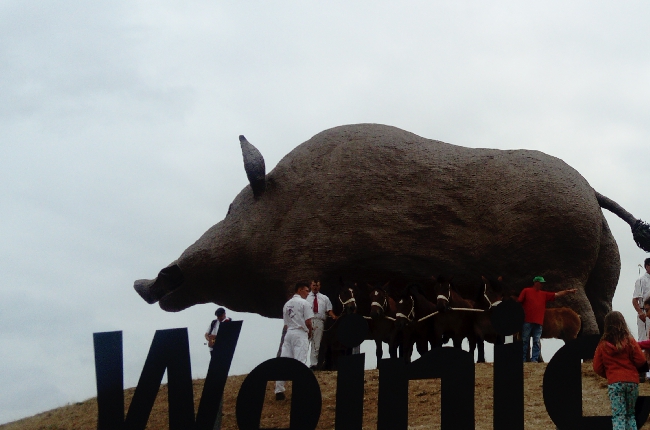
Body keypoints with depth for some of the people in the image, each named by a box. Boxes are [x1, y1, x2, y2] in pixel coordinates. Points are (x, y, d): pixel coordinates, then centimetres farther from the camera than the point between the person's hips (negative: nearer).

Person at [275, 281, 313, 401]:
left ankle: (279, 391, 4)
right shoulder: (304, 303, -5)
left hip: (288, 333, 6)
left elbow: (286, 324, 14)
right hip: (300, 334, -6)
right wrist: (310, 332, 8)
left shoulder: (287, 304, 15)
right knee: (300, 362, -7)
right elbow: (308, 321, -9)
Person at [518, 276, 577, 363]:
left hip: (538, 323, 4)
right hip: (527, 321, -4)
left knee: (537, 342, 0)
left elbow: (557, 294, 14)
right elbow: (518, 302, 3)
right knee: (525, 341, -1)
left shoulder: (544, 294, 16)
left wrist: (567, 291, 5)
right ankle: (522, 359, 1)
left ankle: (534, 359, 1)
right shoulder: (526, 291, 4)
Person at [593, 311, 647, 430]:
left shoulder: (603, 345, 1)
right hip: (632, 381, 1)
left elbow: (597, 368, 4)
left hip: (614, 383, -1)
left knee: (618, 416, -2)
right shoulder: (629, 341, -2)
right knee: (630, 414, 13)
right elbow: (641, 360, -3)